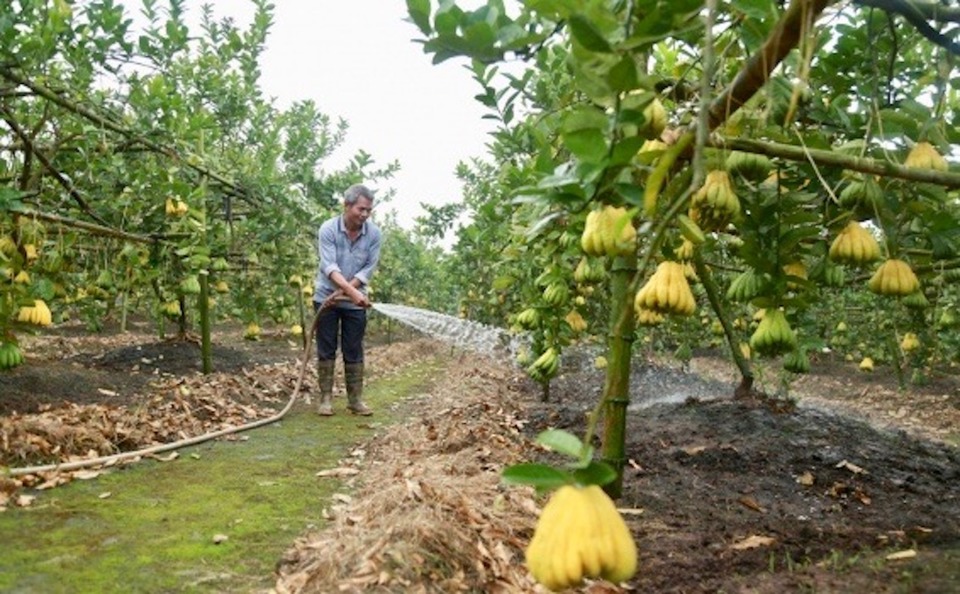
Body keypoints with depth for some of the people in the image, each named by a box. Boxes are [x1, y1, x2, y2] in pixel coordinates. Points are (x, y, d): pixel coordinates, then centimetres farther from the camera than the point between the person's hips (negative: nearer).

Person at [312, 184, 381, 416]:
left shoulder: (374, 233, -9)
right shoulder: (328, 229, -17)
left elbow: (369, 269, -9)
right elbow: (330, 267, -26)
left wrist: (342, 292, -19)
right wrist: (352, 291, -40)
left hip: (355, 302, 2)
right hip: (326, 298, -2)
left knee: (354, 352, 4)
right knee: (326, 350, 3)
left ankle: (355, 399, 11)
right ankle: (326, 398, 11)